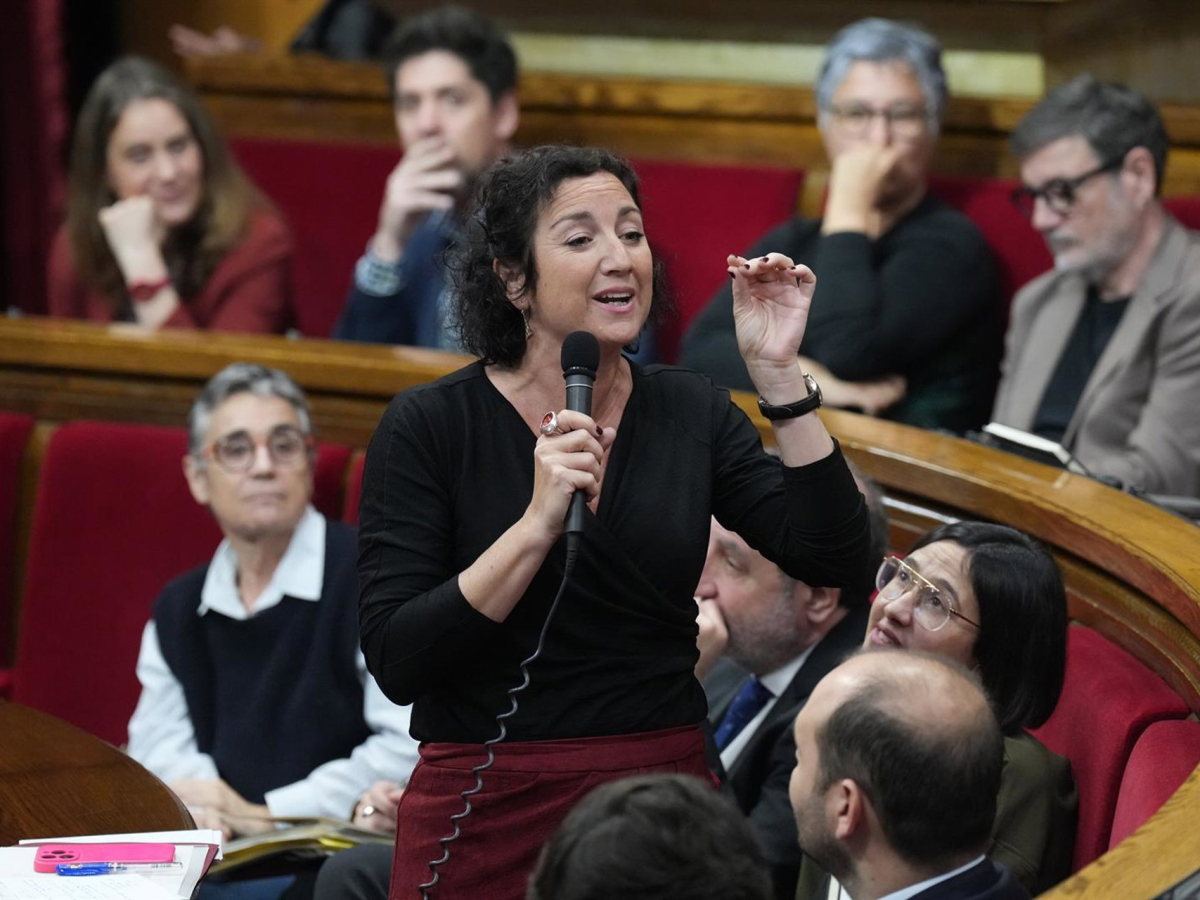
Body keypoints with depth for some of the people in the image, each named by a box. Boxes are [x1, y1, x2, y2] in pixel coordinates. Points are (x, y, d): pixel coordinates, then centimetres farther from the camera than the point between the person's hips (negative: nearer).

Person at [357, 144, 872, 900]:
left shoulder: (690, 412, 4)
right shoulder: (429, 426, -7)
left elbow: (833, 559, -6)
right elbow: (396, 661, -15)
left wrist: (780, 375, -12)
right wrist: (539, 521, -24)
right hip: (489, 811, -3)